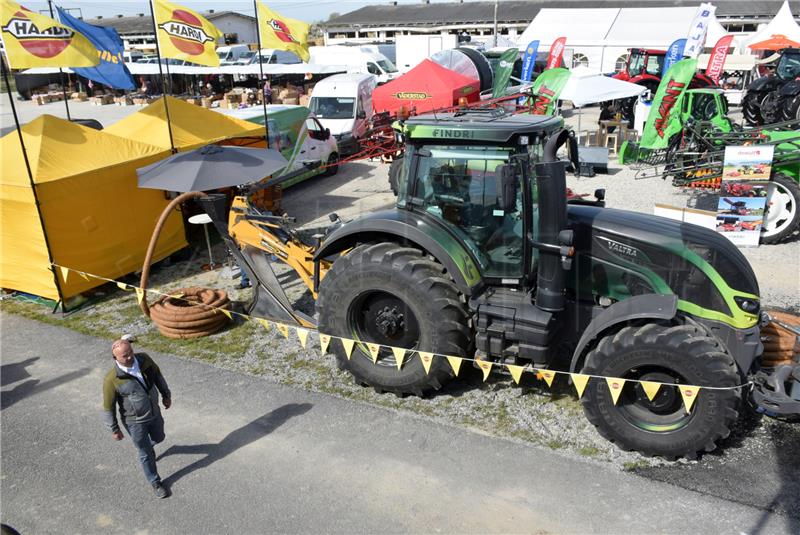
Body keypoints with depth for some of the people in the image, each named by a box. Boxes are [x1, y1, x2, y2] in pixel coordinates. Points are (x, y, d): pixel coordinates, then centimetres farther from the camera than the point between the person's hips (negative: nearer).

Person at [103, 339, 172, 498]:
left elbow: (157, 375, 3)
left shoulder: (143, 359, -17)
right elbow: (108, 407, -16)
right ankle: (155, 482, 37)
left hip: (154, 413, 4)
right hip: (135, 421, -4)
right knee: (146, 453, 14)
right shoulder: (112, 379, -29)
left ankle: (145, 445, 64)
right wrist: (114, 430, -7)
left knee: (158, 438, 29)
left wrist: (166, 394, 11)